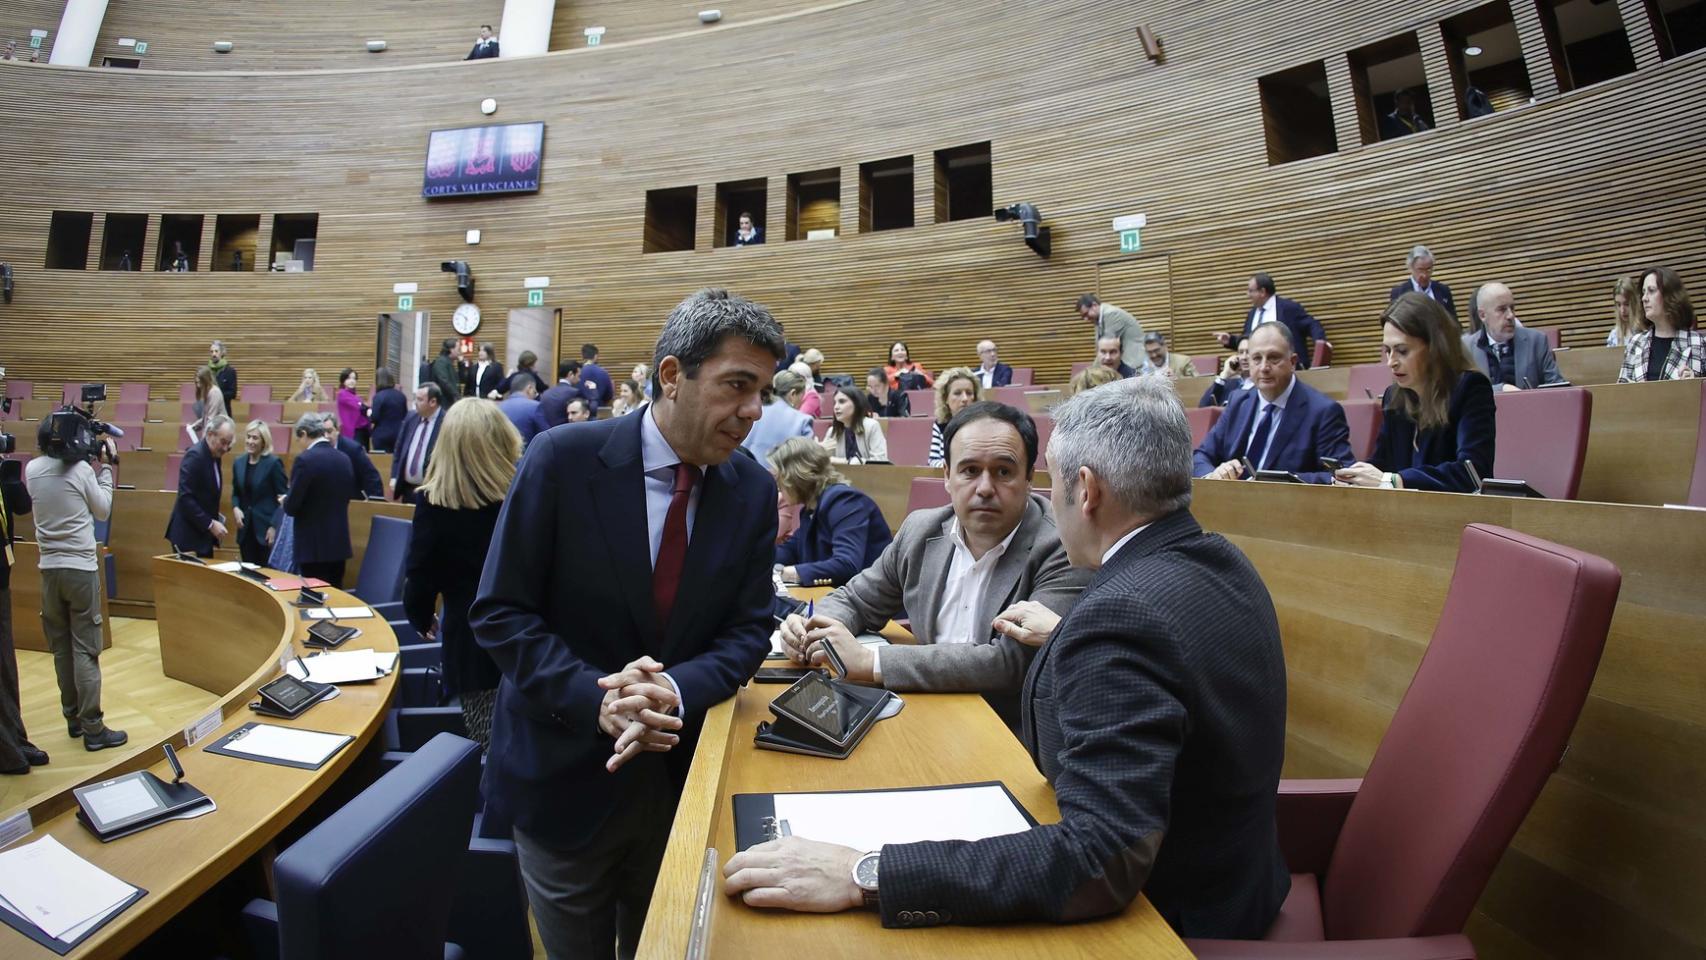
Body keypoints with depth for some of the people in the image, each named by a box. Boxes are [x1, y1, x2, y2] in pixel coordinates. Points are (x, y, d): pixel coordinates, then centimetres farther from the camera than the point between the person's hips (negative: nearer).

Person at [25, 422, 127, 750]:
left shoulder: (32, 469, 2)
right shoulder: (81, 468, -10)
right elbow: (103, 511, 1)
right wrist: (106, 467, 5)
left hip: (50, 569, 5)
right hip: (82, 569, -5)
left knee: (61, 647, 13)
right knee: (85, 650, -3)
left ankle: (73, 718, 21)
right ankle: (93, 727, 0)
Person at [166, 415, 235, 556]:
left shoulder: (214, 455, 9)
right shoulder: (195, 455, -16)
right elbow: (185, 498, -22)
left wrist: (214, 516, 6)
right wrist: (210, 524, -22)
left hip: (203, 533, 8)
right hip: (188, 534, -8)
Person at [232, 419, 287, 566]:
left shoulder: (274, 463, -8)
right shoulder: (238, 463, 10)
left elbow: (283, 497, -9)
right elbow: (236, 493, 19)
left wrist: (274, 526, -14)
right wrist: (235, 508, -3)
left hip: (267, 527, -6)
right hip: (246, 529, 6)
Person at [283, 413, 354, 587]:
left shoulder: (305, 459, -13)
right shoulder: (344, 459, 5)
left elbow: (292, 506, -12)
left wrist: (285, 501, 8)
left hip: (313, 545, -6)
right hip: (339, 542, 6)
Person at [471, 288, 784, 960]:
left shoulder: (754, 492, -7)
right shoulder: (563, 458, -16)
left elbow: (748, 628, -5)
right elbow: (499, 612, -13)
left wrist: (677, 690, -23)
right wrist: (595, 698, -25)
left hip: (683, 772, 3)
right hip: (565, 771, -2)